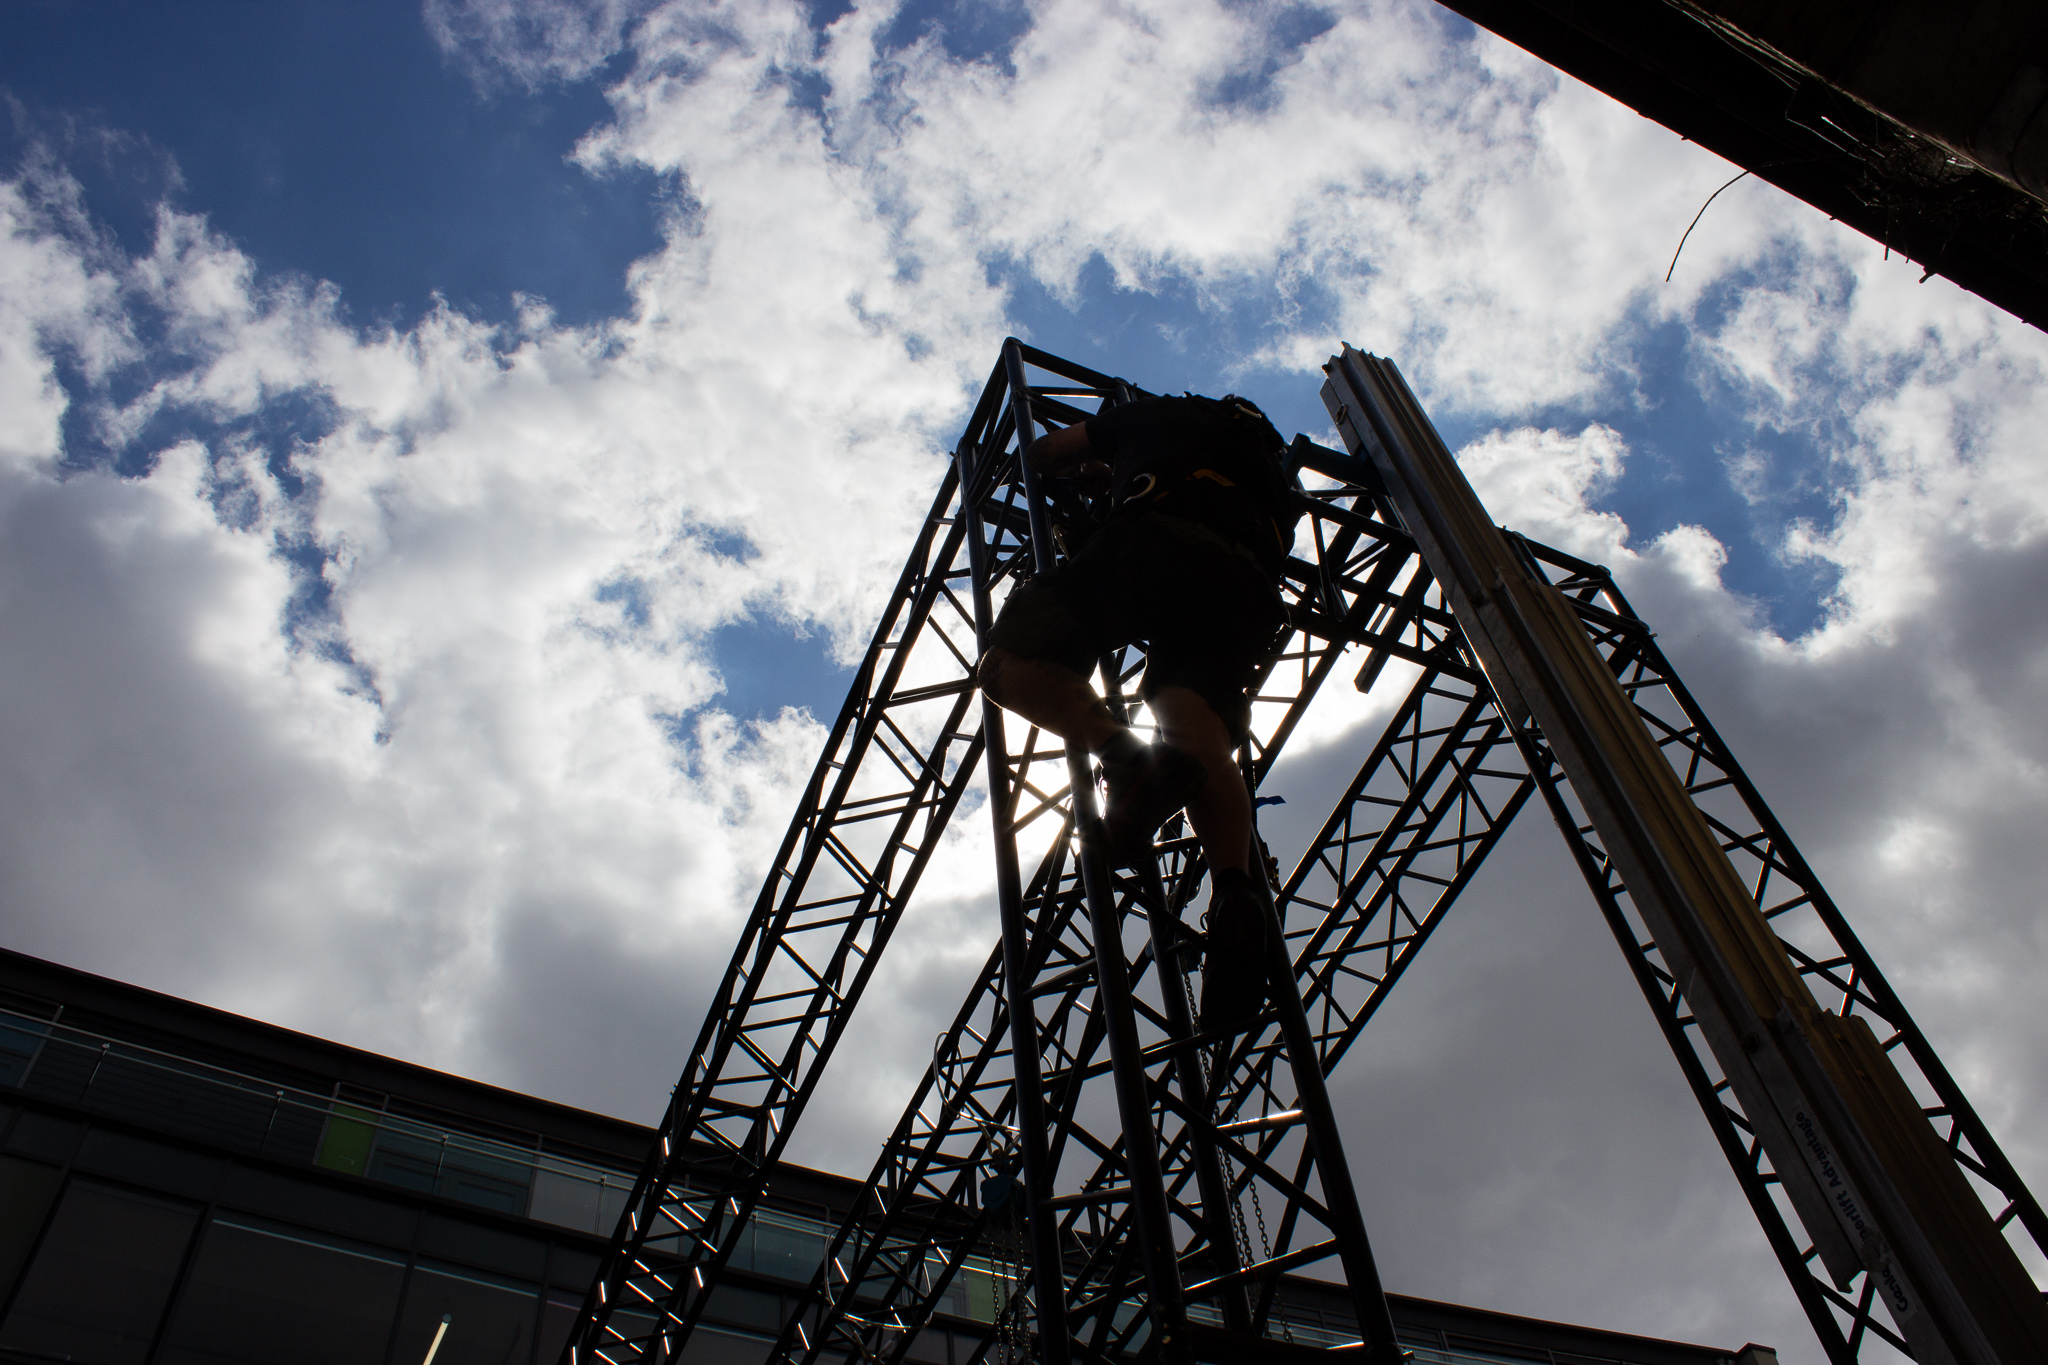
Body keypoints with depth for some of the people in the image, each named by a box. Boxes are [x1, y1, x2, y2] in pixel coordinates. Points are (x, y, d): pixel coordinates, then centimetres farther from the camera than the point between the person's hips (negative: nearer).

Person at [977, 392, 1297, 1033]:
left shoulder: (1156, 413, 34)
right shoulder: (1270, 458, 43)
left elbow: (1042, 453, 38)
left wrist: (1091, 475, 61)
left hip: (1158, 537, -4)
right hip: (1248, 588, 4)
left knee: (1011, 665, -9)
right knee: (1206, 746, -11)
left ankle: (1127, 754, -35)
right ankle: (1235, 886, -39)